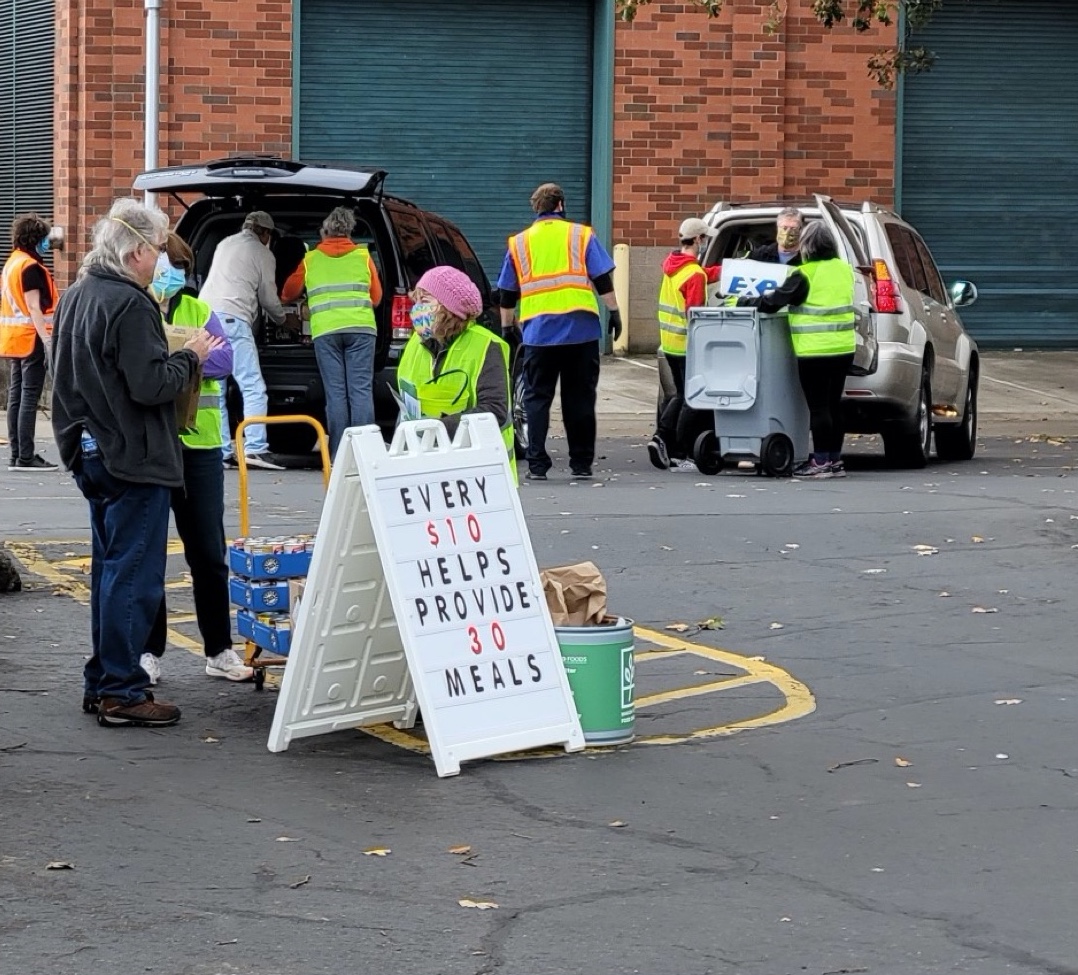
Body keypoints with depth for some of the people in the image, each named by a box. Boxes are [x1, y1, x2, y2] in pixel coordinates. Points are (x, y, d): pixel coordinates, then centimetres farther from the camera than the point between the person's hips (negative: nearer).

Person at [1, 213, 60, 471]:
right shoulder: (30, 266, -13)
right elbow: (34, 308, -19)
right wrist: (48, 341, -22)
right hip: (31, 337, -9)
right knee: (29, 397, -8)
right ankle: (26, 457, -9)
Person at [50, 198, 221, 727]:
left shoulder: (76, 296, 12)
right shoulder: (129, 305, -19)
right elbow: (151, 385, -23)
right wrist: (191, 356, -7)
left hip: (92, 454, 10)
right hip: (134, 459, -10)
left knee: (109, 569, 16)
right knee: (133, 574, -5)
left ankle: (102, 683, 22)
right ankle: (121, 691, -3)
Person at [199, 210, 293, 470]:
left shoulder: (225, 244, 24)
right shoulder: (263, 254, 7)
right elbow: (268, 298, 11)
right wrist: (282, 319, 32)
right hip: (233, 319, -7)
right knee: (253, 388, -7)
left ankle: (222, 451, 5)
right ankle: (255, 447, -18)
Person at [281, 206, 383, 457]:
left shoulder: (310, 259, 15)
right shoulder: (362, 255, 14)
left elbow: (289, 292, 26)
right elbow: (376, 296, 19)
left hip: (325, 330, 0)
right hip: (361, 328, 0)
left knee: (335, 393, 1)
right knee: (361, 390, -2)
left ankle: (338, 455, -2)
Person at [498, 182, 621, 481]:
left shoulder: (519, 243, 12)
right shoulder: (581, 235, 6)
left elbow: (508, 295, 15)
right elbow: (603, 281, 0)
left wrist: (506, 327, 25)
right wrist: (614, 312, 6)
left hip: (538, 331, 1)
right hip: (581, 329, 0)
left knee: (537, 398, 5)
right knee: (580, 397, 7)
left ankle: (537, 464, -2)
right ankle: (581, 462, 10)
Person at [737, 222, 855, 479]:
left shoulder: (805, 275, -13)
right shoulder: (844, 269, 8)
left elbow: (773, 301, -10)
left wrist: (743, 302, 3)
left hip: (814, 350, -7)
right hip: (843, 348, 7)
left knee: (818, 407, -3)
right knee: (833, 404, 14)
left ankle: (821, 462, -2)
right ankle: (835, 460, 17)